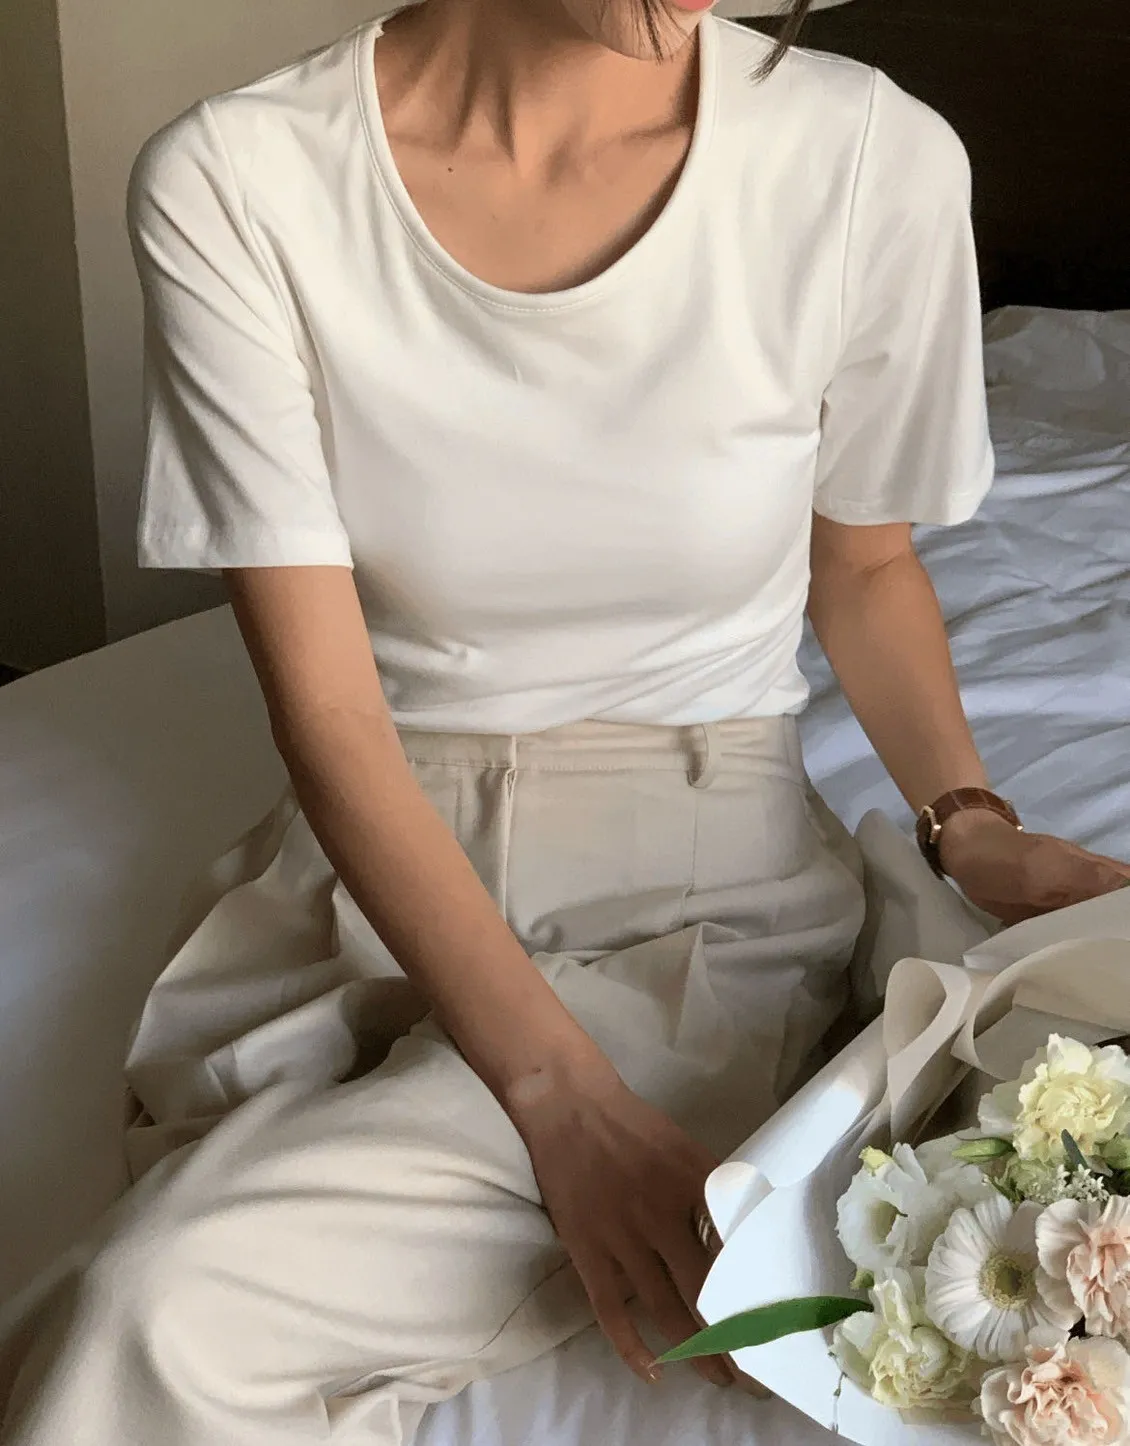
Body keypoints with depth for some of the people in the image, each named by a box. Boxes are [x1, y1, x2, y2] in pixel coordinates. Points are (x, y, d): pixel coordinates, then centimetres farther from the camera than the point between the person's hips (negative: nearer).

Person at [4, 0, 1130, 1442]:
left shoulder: (871, 157, -11)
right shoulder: (235, 184, -12)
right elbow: (328, 712, -13)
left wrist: (974, 830, -9)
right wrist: (563, 1098, -22)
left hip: (707, 887, -1)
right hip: (382, 870, 2)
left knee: (165, 1318, -23)